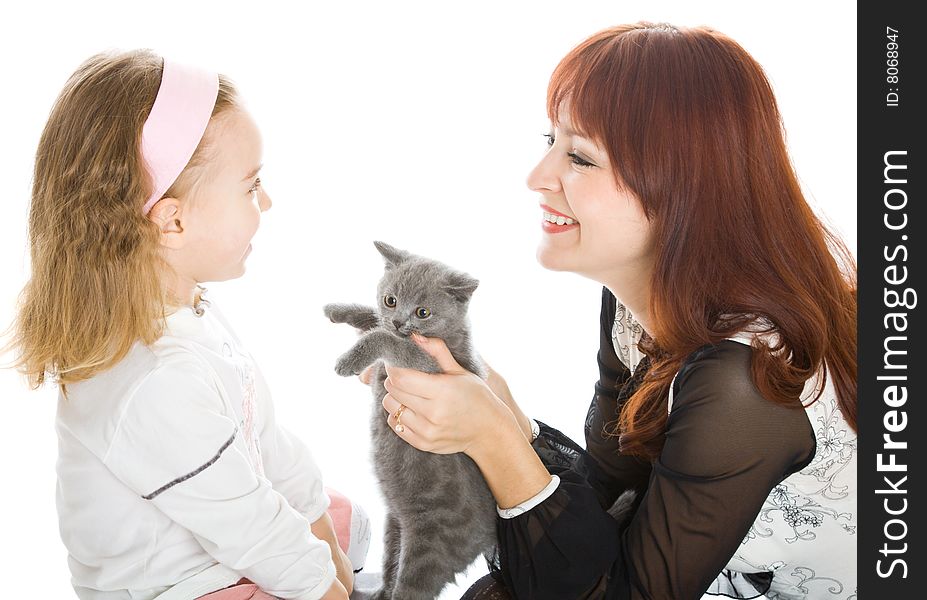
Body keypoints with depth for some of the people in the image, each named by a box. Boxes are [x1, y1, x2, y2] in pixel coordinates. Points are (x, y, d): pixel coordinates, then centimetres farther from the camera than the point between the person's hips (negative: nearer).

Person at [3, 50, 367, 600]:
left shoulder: (185, 307, -6)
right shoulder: (158, 389, -38)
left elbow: (266, 440, 3)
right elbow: (250, 530, -26)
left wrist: (322, 524, 9)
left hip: (224, 550, 9)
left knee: (350, 518, 22)